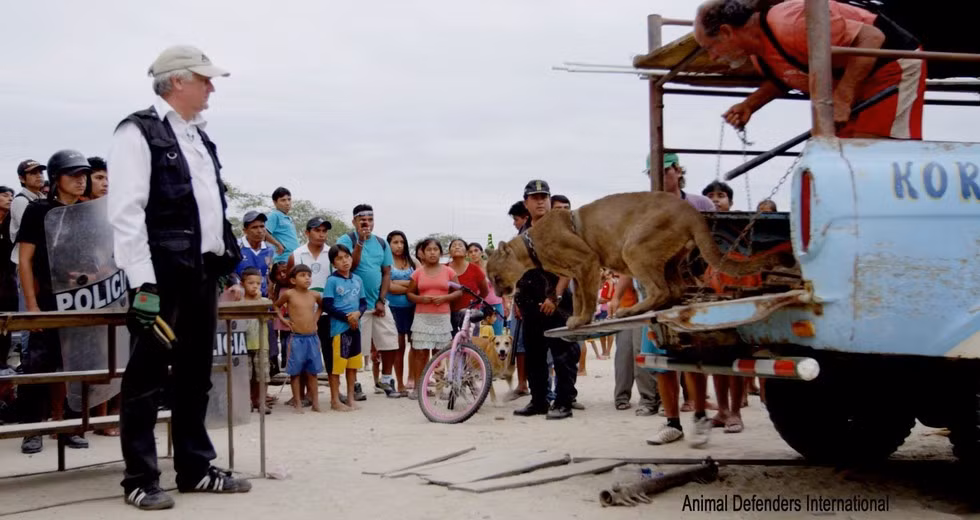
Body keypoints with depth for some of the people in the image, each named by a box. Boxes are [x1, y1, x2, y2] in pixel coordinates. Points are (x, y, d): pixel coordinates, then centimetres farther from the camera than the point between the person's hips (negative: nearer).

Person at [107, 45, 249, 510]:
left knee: (196, 375, 14)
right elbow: (126, 212, -14)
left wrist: (225, 257, 16)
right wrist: (143, 282, -20)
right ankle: (141, 479, 7)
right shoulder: (138, 132, -7)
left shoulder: (201, 138, 17)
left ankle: (195, 468, 23)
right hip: (163, 274, -8)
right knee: (147, 377, -1)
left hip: (201, 272, 8)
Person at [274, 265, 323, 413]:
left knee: (312, 371, 9)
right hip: (296, 338, -3)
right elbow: (276, 306, 10)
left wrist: (316, 317, 11)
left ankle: (315, 401, 16)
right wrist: (283, 319, -2)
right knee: (295, 371, 3)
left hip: (312, 337, 3)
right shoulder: (289, 294, -5)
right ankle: (297, 403, 10)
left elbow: (321, 305, 26)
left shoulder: (315, 295, 4)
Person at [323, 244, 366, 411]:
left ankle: (351, 398, 21)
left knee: (353, 364, 11)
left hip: (355, 327, 5)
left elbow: (364, 302, 11)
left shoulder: (357, 280, 8)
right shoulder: (332, 280, -7)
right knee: (336, 365, -1)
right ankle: (335, 401, 7)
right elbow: (327, 306, -12)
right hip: (338, 327, -5)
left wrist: (358, 313, -10)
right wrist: (347, 317, -14)